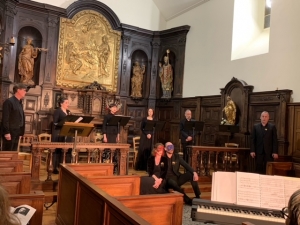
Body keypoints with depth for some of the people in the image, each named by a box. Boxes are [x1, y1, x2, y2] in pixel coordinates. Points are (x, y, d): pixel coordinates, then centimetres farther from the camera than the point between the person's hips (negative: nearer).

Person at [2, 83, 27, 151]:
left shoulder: (20, 103, 16)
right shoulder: (9, 101, -10)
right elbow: (5, 118, -16)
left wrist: (21, 132, 14)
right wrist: (6, 132, -21)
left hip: (17, 133, 8)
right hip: (10, 132, -8)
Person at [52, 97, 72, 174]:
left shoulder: (68, 112, 18)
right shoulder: (57, 111, -3)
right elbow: (55, 123, -10)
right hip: (59, 134, -6)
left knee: (67, 150, 4)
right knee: (58, 150, -3)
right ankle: (56, 168, 3)